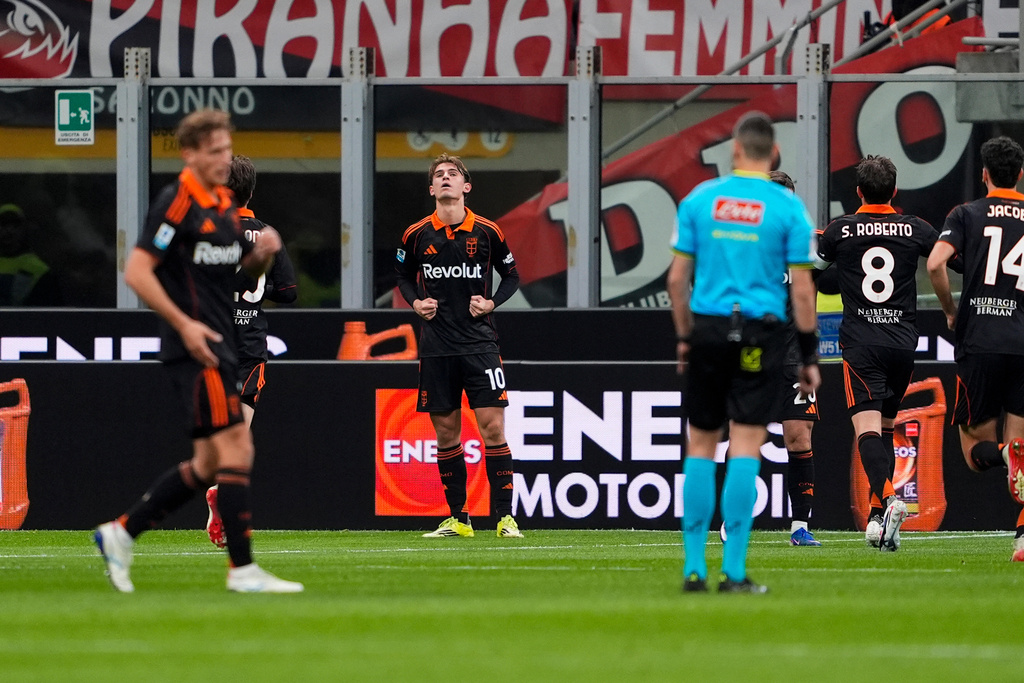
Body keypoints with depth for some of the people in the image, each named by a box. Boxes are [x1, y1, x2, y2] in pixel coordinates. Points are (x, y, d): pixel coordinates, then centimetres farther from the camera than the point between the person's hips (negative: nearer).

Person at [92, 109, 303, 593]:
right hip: (194, 348, -9)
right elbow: (137, 271, -16)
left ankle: (121, 532, 18)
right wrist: (184, 324, -21)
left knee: (209, 464, 10)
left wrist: (263, 254, 3)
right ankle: (242, 568, -12)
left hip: (217, 347, 9)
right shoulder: (176, 202, -11)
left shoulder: (223, 204, 15)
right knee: (236, 448, -13)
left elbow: (245, 268, 27)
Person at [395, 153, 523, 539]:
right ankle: (458, 519, 13)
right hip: (436, 346, 2)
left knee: (492, 427, -9)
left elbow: (511, 275, 11)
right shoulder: (417, 235, 2)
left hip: (479, 342, -2)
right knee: (446, 431, 4)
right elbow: (403, 275, 18)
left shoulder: (487, 232, -1)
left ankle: (504, 517, -6)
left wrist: (492, 303, -6)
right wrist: (416, 302, 0)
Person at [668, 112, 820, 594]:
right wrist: (809, 357, 5)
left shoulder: (700, 199, 4)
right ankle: (733, 571, -6)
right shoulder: (788, 208, -2)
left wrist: (684, 336, 17)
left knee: (701, 445, 10)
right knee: (746, 445, -2)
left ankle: (693, 567, 9)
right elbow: (802, 290, -3)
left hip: (709, 328, 2)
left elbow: (677, 278, 6)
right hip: (761, 336, -2)